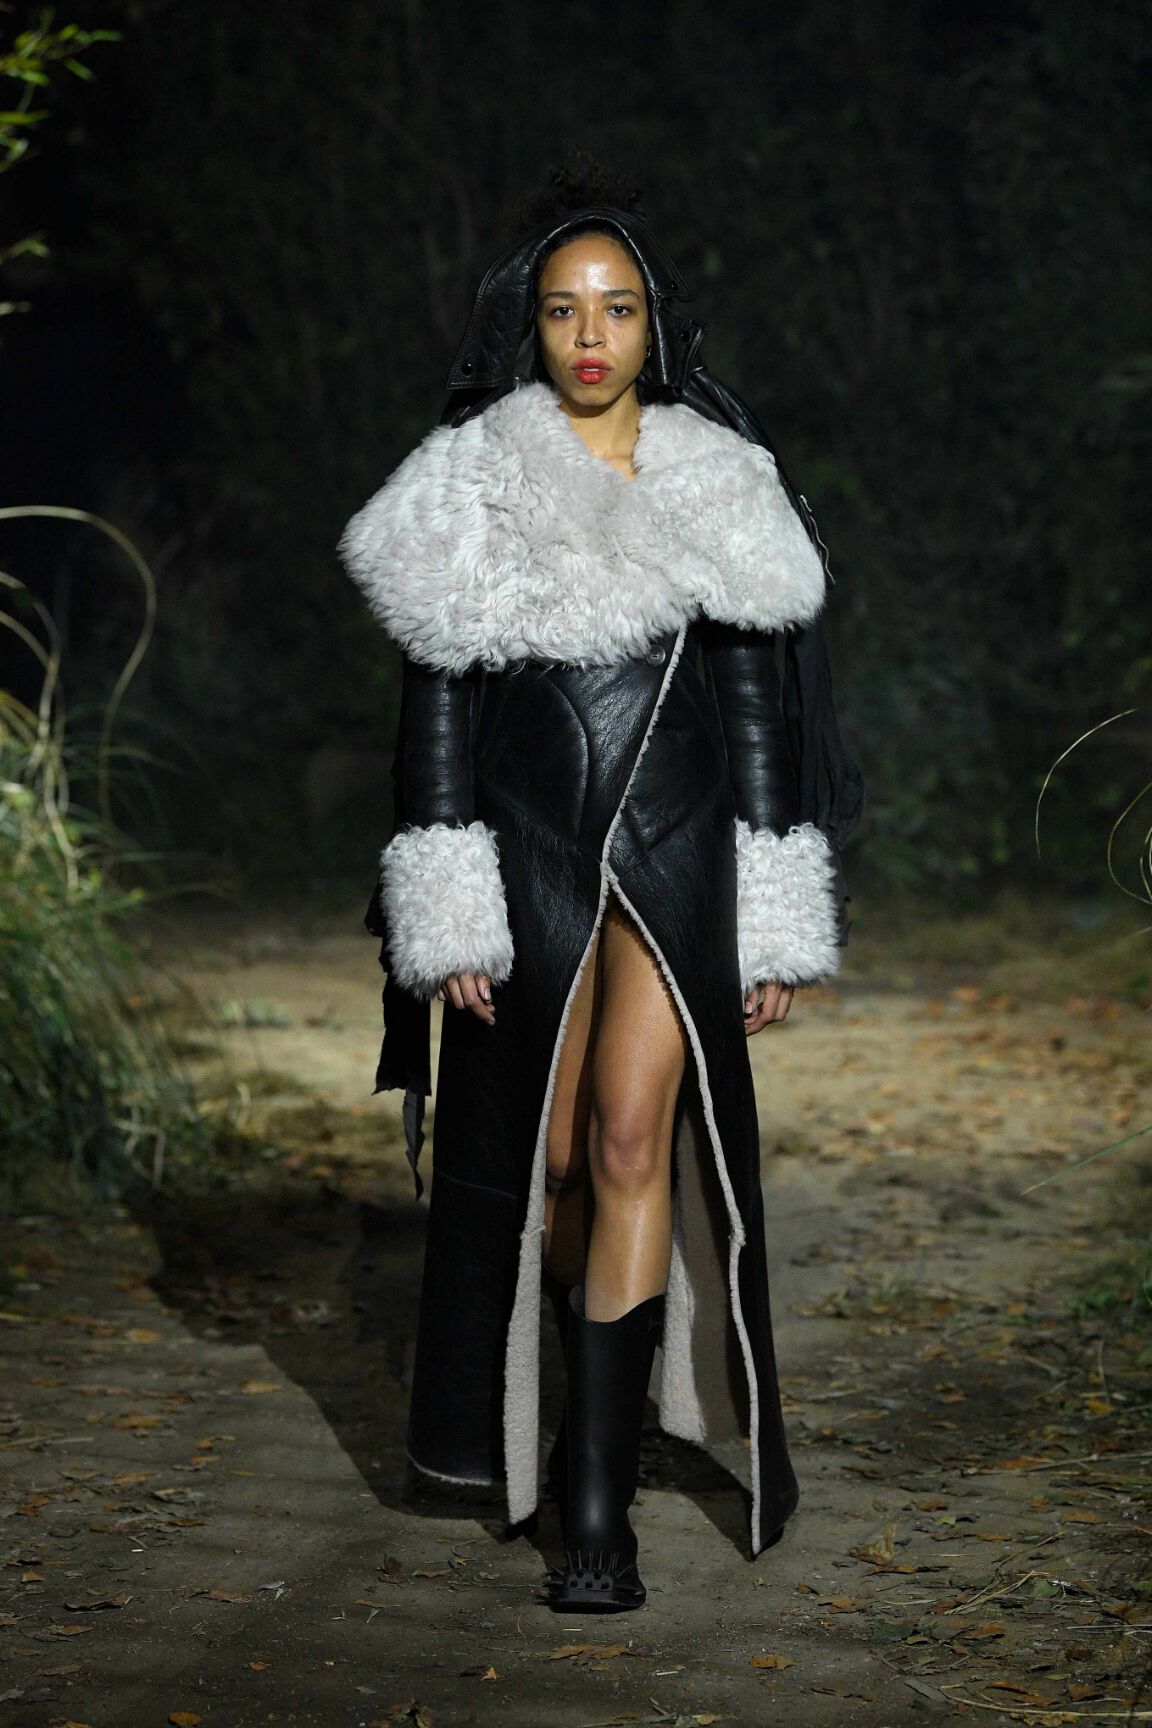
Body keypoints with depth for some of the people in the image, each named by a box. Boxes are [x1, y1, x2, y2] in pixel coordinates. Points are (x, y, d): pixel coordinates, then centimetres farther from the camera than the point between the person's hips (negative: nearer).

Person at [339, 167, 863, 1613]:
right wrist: (447, 920, -6)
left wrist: (777, 926, 1)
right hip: (528, 854, 1)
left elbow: (759, 706, 5)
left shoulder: (723, 489, 5)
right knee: (544, 1153, 6)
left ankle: (599, 1500, -10)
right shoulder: (471, 490, 2)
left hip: (677, 853, -1)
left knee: (634, 1138, -13)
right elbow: (435, 706, 1)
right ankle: (600, 1404, 32)